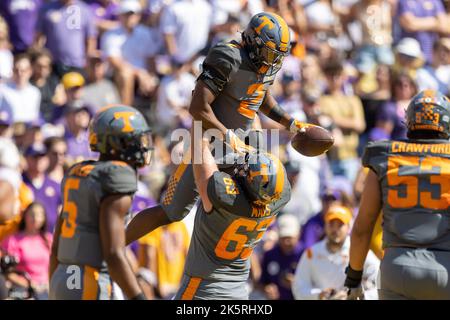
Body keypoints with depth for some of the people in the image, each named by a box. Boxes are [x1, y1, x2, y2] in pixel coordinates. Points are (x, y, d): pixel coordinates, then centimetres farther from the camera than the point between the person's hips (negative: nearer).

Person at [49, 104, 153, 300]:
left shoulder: (78, 175, 14)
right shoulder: (115, 183, -13)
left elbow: (56, 246, 17)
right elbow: (113, 255, -19)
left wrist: (54, 297, 22)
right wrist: (139, 300, -18)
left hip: (62, 283, 9)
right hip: (88, 292, -9)